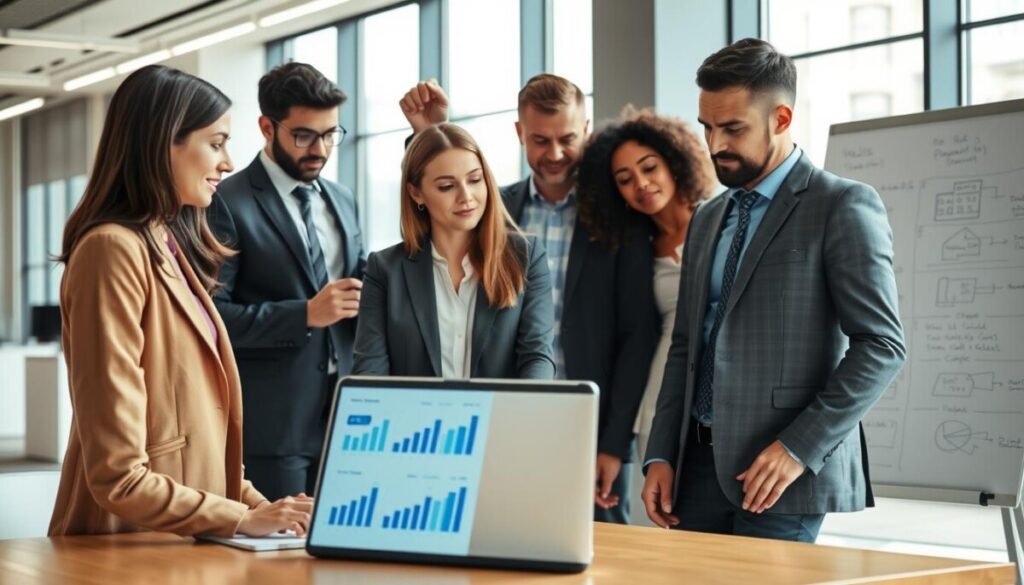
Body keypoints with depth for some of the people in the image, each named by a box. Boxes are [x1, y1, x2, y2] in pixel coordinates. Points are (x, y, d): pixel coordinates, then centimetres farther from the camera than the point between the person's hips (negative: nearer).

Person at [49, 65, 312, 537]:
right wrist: (241, 519, -12)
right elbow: (117, 475, -19)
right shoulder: (114, 251, -14)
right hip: (131, 548, -8)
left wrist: (256, 505, 4)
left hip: (182, 540, 8)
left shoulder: (169, 249, 14)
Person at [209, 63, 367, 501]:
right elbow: (210, 314, -13)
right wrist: (306, 314, -19)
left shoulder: (342, 201, 15)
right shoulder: (228, 204, -7)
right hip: (273, 422, -6)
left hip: (343, 415, 6)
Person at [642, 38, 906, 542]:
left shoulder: (843, 206, -5)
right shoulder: (707, 220, 17)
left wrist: (798, 448, -16)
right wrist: (661, 457, 8)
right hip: (699, 470, 6)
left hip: (789, 480, -6)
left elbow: (882, 345, -10)